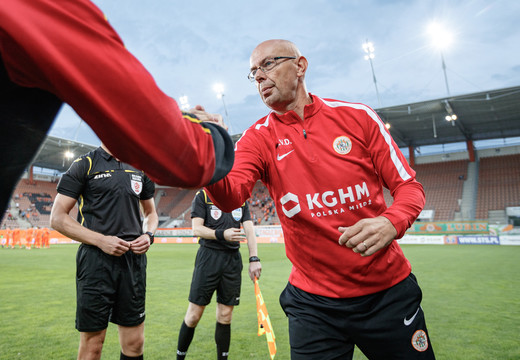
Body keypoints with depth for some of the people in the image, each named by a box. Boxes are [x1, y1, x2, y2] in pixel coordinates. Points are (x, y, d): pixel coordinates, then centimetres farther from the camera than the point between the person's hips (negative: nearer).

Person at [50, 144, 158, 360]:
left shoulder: (141, 168, 13)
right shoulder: (85, 164, 0)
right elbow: (57, 217, -4)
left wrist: (148, 235, 1)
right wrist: (100, 240, -14)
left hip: (134, 259, 4)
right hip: (96, 261, -4)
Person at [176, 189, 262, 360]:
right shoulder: (203, 195, -1)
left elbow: (249, 229, 4)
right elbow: (196, 229, -8)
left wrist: (254, 259, -7)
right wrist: (222, 234, -24)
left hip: (233, 259, 3)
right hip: (208, 256, -3)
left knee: (225, 316, 8)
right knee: (194, 315, 3)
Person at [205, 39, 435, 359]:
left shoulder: (357, 116, -3)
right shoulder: (259, 138, -2)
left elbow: (409, 186, 0)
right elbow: (231, 196, -21)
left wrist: (391, 223, -21)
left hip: (388, 290, 1)